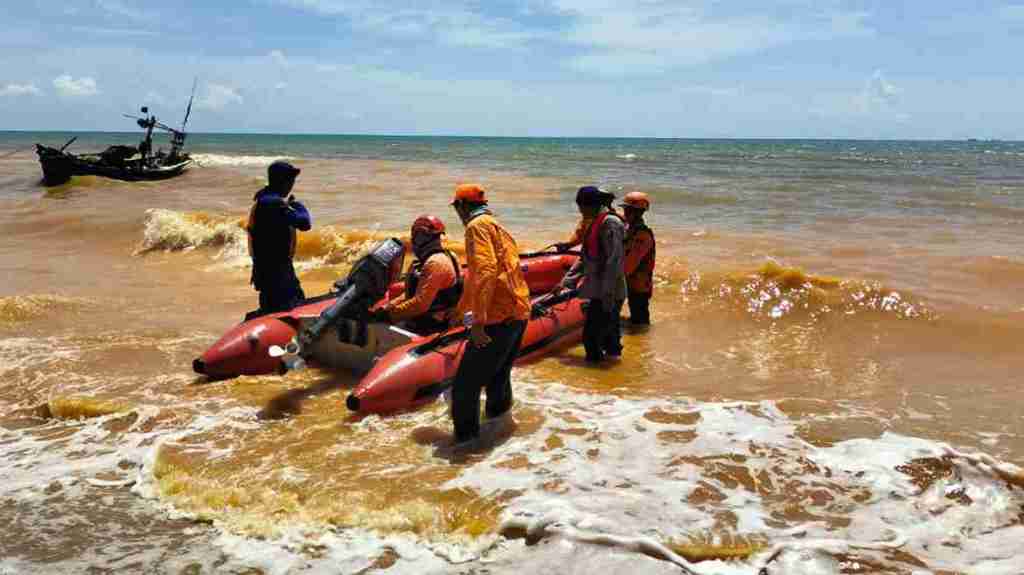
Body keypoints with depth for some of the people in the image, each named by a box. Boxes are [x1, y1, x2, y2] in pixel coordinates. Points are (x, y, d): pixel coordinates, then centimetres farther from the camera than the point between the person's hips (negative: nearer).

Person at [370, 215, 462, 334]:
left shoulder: (435, 263, -18)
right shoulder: (427, 260, 16)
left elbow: (420, 303, -26)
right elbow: (411, 293, 19)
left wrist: (388, 315, -21)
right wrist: (386, 307, 8)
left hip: (429, 327, -10)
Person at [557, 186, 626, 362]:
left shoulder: (610, 223, -14)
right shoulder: (597, 223, 17)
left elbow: (613, 261, -21)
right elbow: (586, 259, 22)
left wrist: (608, 294, -23)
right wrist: (566, 282, 20)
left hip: (606, 294, -10)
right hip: (599, 292, 10)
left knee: (592, 336, -9)